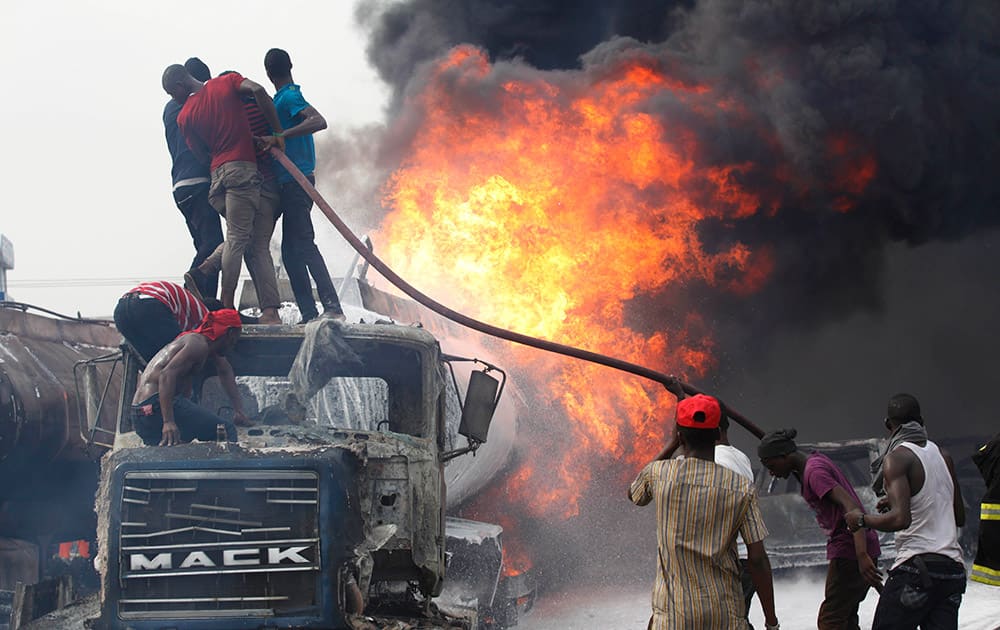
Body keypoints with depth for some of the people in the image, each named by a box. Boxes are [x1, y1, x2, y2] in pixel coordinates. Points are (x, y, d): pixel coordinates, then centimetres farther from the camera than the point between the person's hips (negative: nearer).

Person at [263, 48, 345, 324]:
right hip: (287, 183, 10)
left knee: (302, 244, -14)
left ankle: (333, 308, -20)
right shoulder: (287, 97, 18)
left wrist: (279, 137, -30)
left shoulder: (288, 97, -11)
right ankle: (308, 313, 7)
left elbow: (319, 122, -27)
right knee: (291, 249, 8)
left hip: (294, 181, -10)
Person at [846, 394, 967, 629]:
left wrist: (862, 520, -3)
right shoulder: (943, 457, 14)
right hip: (954, 568, 6)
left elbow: (900, 519, -19)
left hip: (916, 567, -6)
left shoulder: (896, 459, -7)